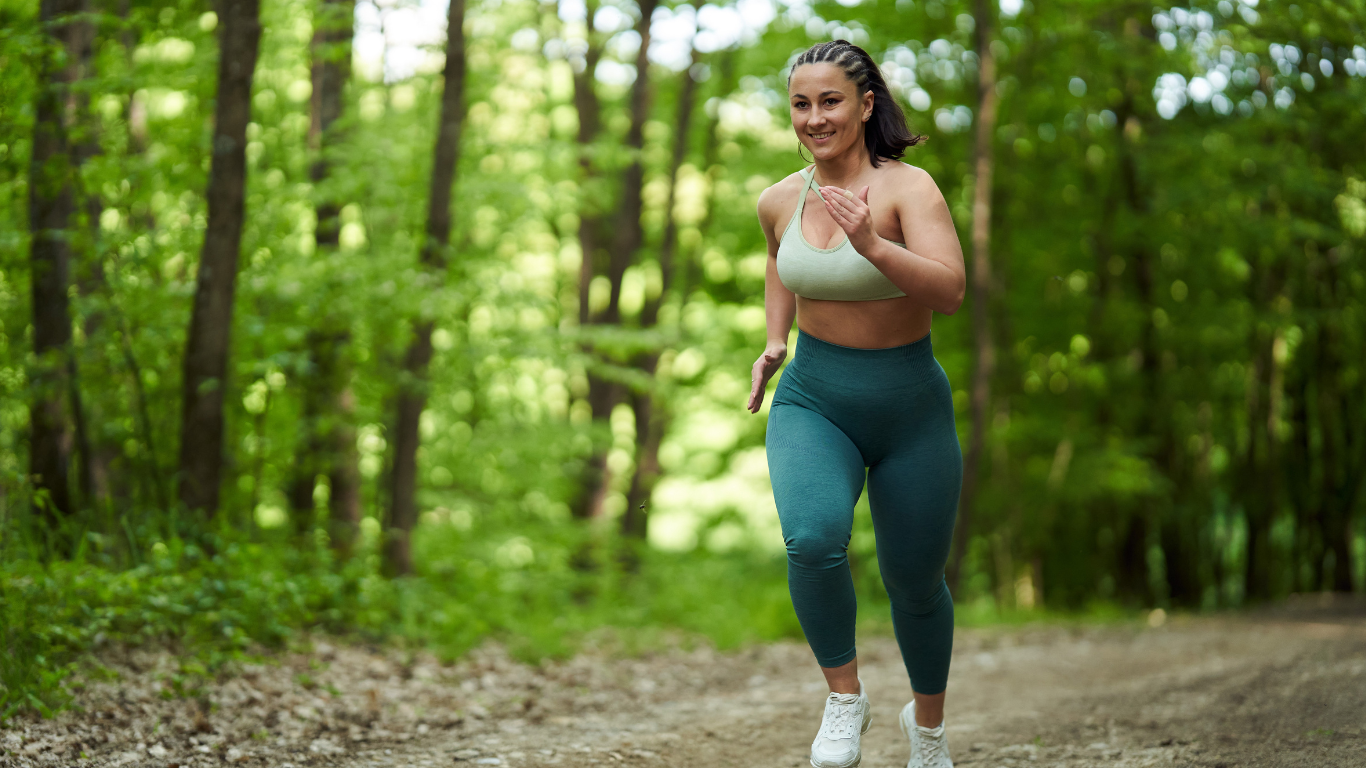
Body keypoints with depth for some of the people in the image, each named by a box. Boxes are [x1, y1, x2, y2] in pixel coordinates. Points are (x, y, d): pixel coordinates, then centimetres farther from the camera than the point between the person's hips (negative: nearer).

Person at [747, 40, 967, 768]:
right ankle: (844, 696, -5)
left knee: (915, 581, 11)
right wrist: (775, 343, 8)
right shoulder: (780, 200, -1)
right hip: (813, 402, 2)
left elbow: (950, 291, -28)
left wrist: (872, 245, -42)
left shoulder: (908, 187, -15)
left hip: (910, 407, -2)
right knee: (813, 542, -29)